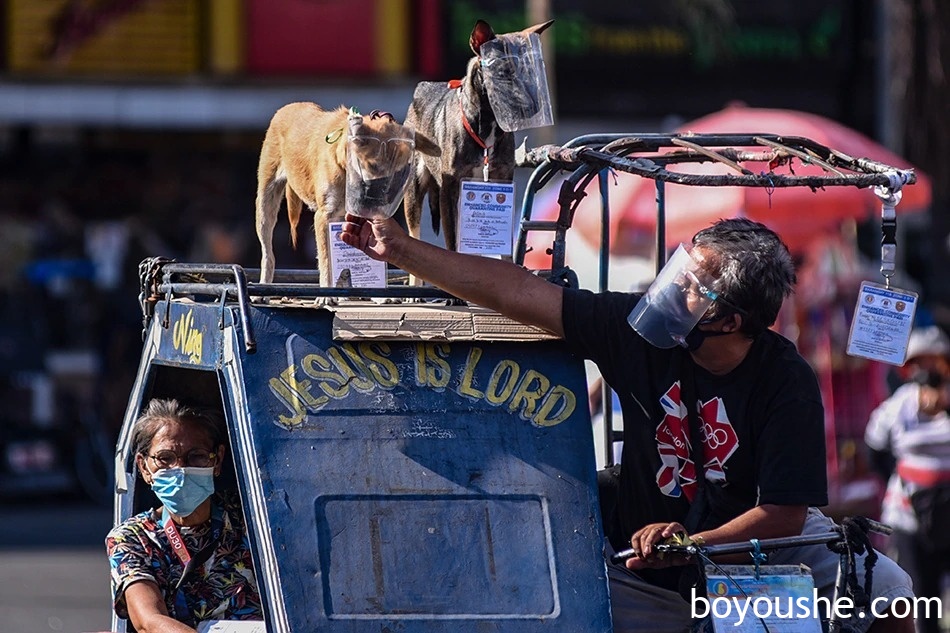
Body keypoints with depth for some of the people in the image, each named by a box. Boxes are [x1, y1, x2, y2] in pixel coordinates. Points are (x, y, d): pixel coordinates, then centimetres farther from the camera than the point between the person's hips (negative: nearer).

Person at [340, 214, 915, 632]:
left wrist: (690, 545, -37)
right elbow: (517, 292, -12)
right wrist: (399, 249, -12)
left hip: (761, 540, -2)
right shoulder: (642, 329, -14)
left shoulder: (787, 382, -21)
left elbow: (786, 514, -22)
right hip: (646, 563, 2)